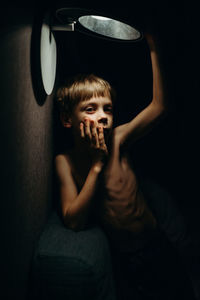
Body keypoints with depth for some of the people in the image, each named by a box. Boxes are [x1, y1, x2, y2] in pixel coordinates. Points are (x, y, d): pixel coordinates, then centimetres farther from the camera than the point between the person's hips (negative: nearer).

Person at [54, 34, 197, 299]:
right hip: (125, 257, -2)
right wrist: (97, 165, -27)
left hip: (157, 244, 2)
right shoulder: (65, 161, -14)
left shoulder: (117, 140, -11)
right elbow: (74, 221, -22)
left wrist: (154, 48, -16)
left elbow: (159, 107, -14)